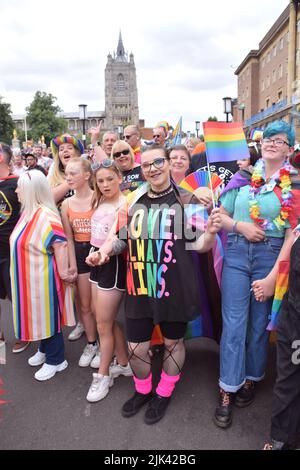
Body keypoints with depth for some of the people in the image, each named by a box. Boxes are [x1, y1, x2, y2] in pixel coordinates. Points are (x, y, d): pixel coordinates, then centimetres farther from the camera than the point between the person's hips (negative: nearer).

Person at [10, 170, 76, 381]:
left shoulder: (45, 215, -23)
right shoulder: (29, 212, 8)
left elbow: (60, 244, -26)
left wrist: (63, 272, -23)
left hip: (43, 277, -9)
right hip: (29, 277, 9)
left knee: (48, 316, 5)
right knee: (38, 315, 21)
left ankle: (56, 360, 22)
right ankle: (45, 350, 41)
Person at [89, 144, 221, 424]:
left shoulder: (186, 201, -5)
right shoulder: (133, 201, 4)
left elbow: (198, 246, -6)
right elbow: (121, 238, 15)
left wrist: (210, 232, -26)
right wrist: (105, 250, -5)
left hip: (174, 288, -2)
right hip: (138, 288, 3)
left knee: (173, 342, 16)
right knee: (135, 348, 11)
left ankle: (164, 393, 43)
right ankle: (143, 390, 42)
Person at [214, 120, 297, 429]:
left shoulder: (292, 184, -2)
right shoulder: (244, 176, 6)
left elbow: (292, 234, -7)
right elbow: (220, 215, 10)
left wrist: (273, 276, -12)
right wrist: (240, 226, -11)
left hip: (271, 256, -1)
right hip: (237, 253, 1)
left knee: (260, 323, 12)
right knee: (233, 323, 2)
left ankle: (251, 378, 35)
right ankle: (228, 390, 16)